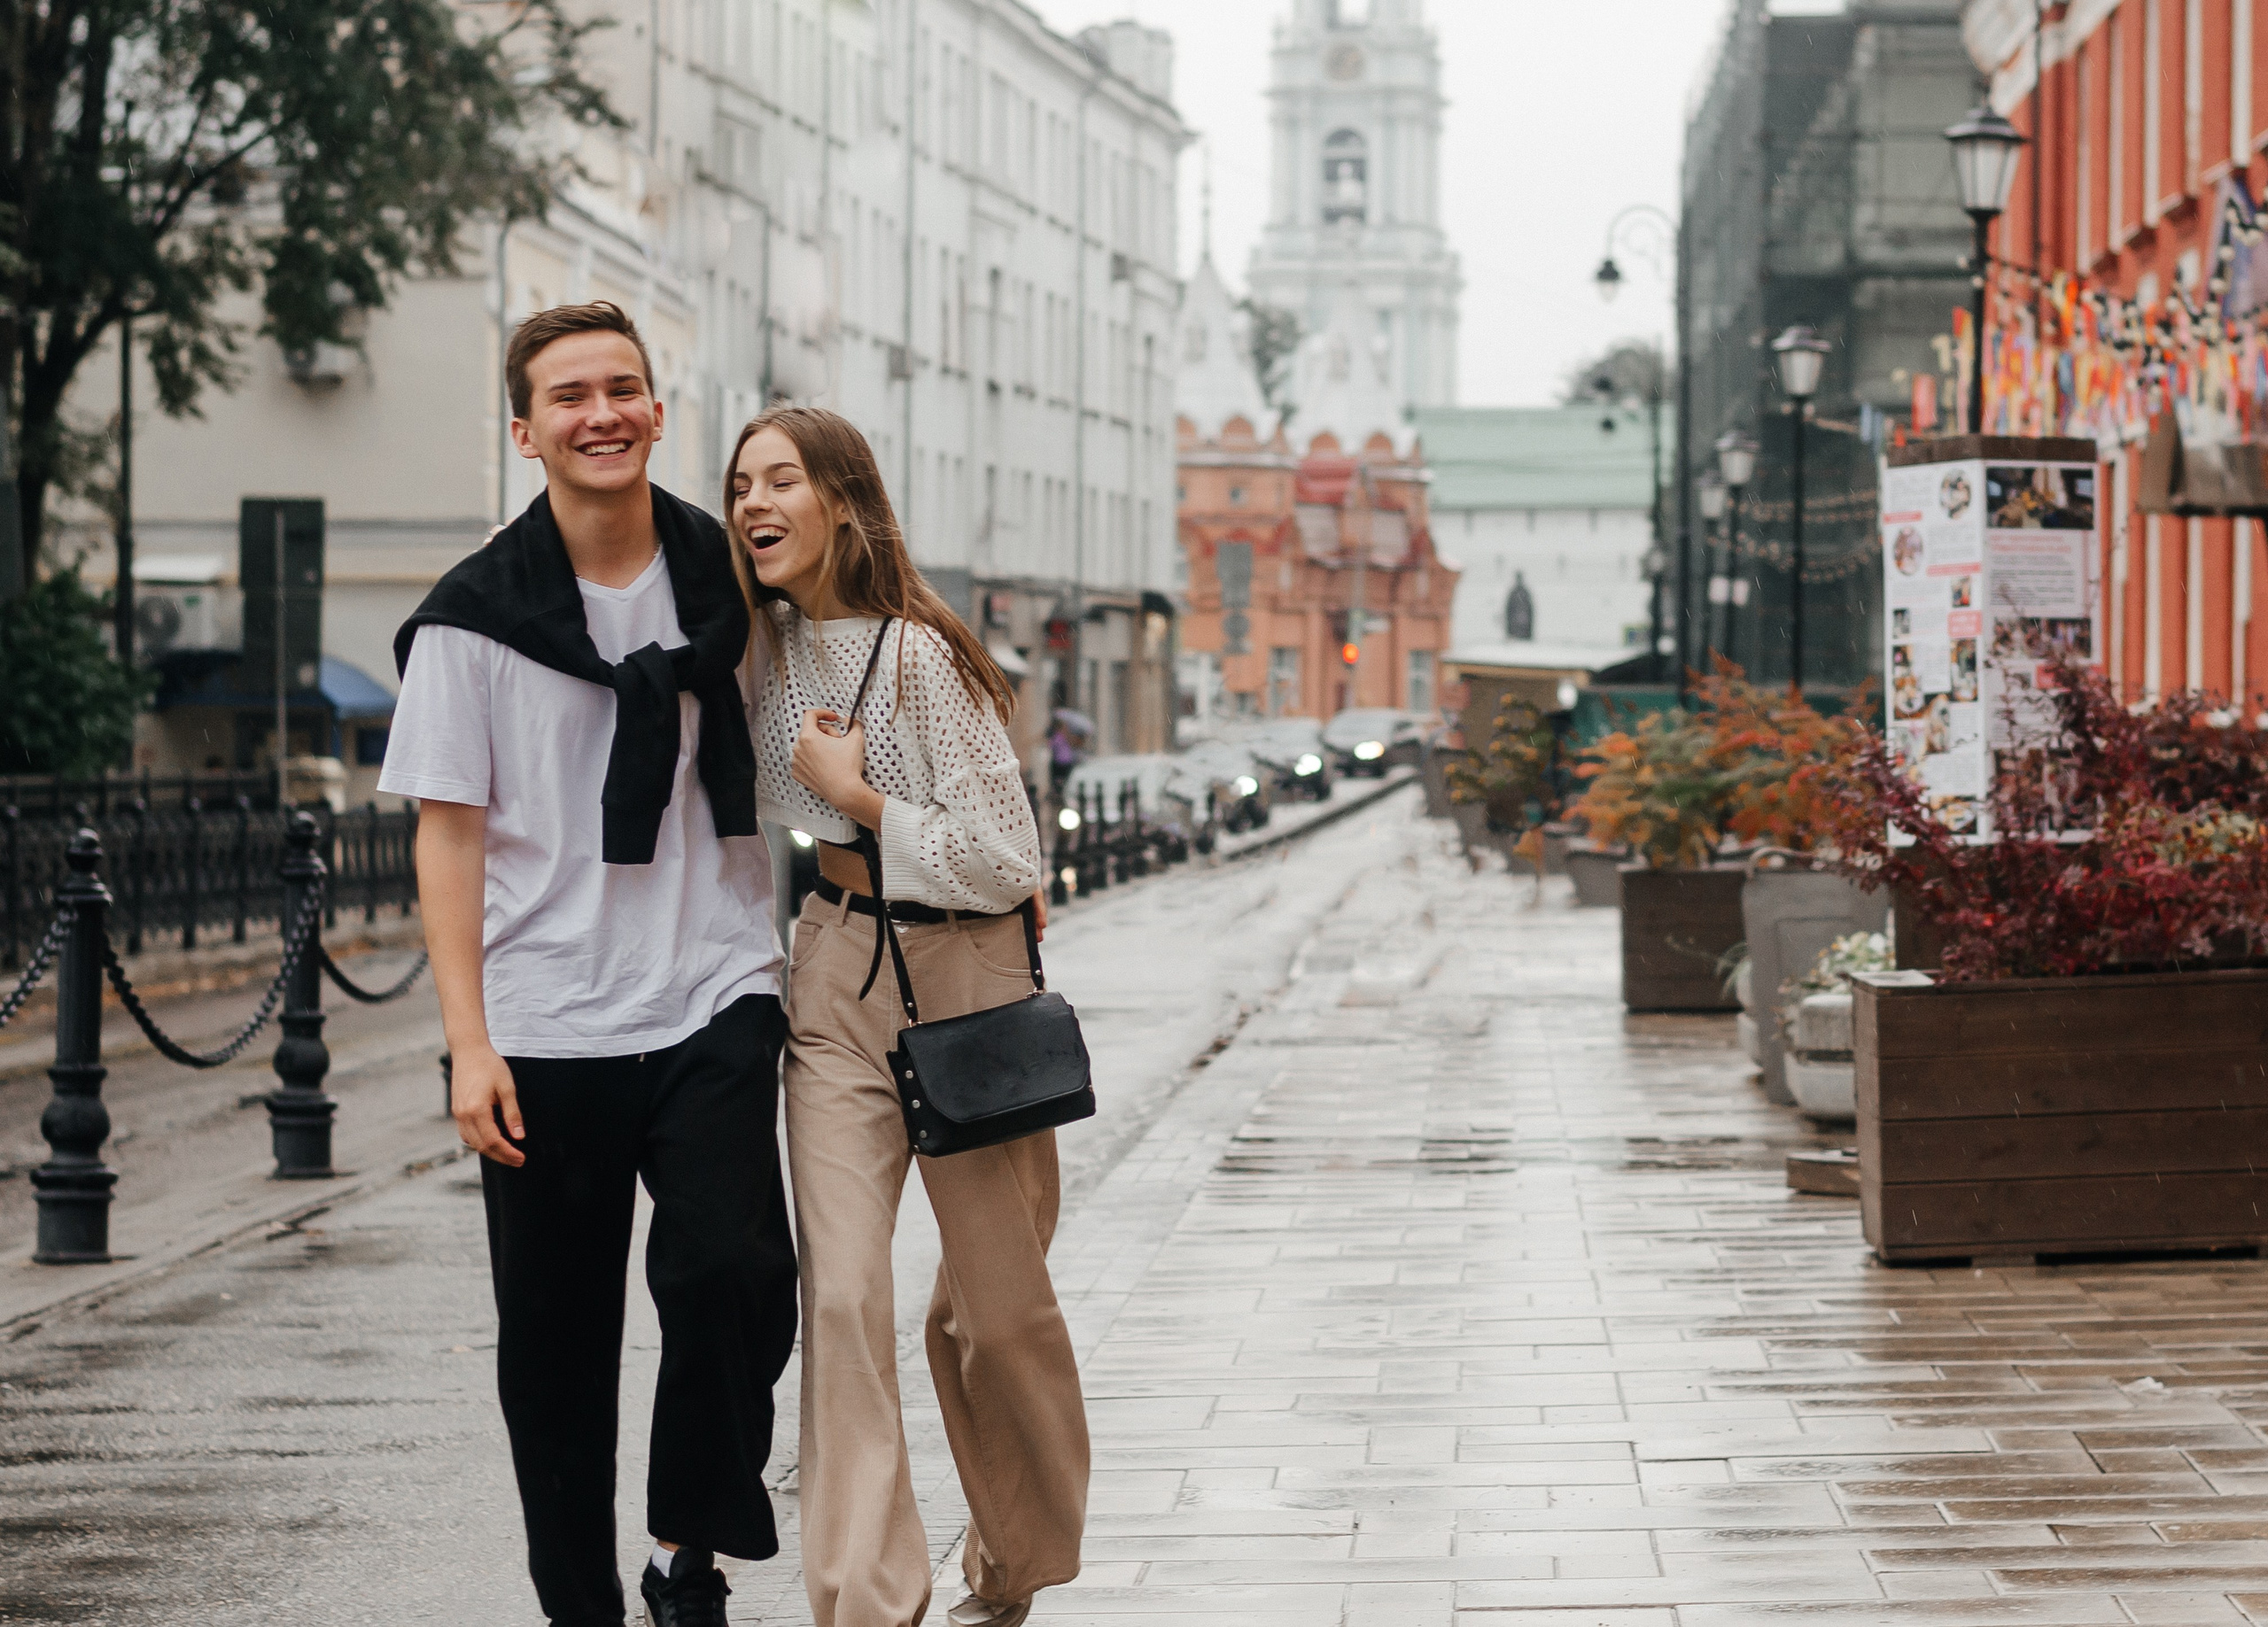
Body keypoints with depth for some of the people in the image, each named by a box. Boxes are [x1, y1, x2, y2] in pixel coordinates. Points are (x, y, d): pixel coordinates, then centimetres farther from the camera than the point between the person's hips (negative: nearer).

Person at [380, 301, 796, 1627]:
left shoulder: (733, 582, 6)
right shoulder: (474, 618, -1)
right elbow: (449, 835, 0)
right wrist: (469, 1043, -7)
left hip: (714, 1002, 0)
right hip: (546, 1029, 0)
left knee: (731, 1271, -19)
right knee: (557, 1344, 5)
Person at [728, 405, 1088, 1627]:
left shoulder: (922, 654, -17)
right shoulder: (772, 640, 3)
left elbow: (1004, 863, -18)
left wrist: (852, 790, -15)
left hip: (963, 975, -5)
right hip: (834, 976, 5)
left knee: (994, 1305, 8)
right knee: (841, 1296, -8)